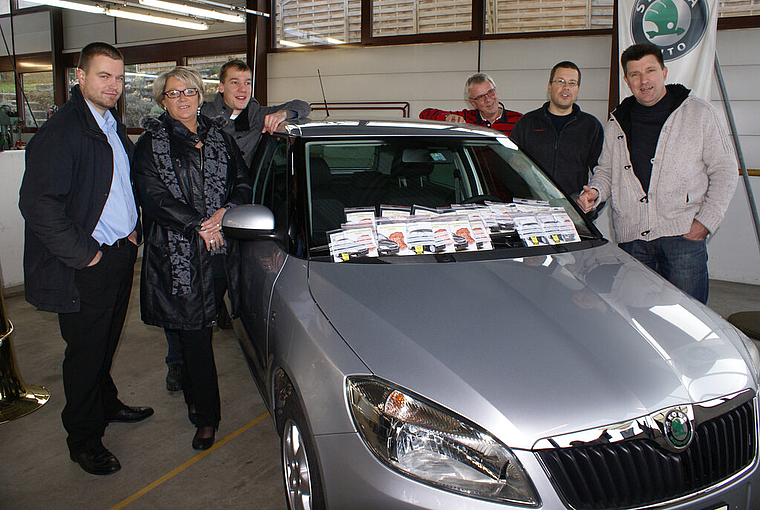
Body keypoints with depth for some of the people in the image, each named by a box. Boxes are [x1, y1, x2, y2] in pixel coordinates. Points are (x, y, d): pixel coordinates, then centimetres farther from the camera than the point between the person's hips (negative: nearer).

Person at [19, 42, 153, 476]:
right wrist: (83, 255, -18)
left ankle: (106, 404, 43)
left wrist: (132, 228, 10)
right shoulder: (60, 131, -17)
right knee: (85, 353, 6)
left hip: (120, 255, 8)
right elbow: (37, 204, -22)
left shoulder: (114, 126, 11)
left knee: (107, 343, 22)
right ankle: (84, 440, 23)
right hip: (85, 271, -7)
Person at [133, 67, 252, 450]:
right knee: (194, 334, -1)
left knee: (199, 331, 10)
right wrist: (197, 226, -14)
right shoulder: (151, 144, 4)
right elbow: (153, 197, -6)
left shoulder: (220, 138, 15)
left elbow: (244, 182, 10)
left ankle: (195, 397, 33)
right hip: (178, 254, -3)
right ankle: (207, 416, 10)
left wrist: (227, 211, -9)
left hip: (221, 249, 3)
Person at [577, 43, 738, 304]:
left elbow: (725, 171, 4)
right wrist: (595, 191, -2)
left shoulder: (700, 114, 5)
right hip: (631, 238, 3)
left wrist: (706, 220, -7)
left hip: (683, 235, -2)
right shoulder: (617, 123, 14)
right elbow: (605, 170, 22)